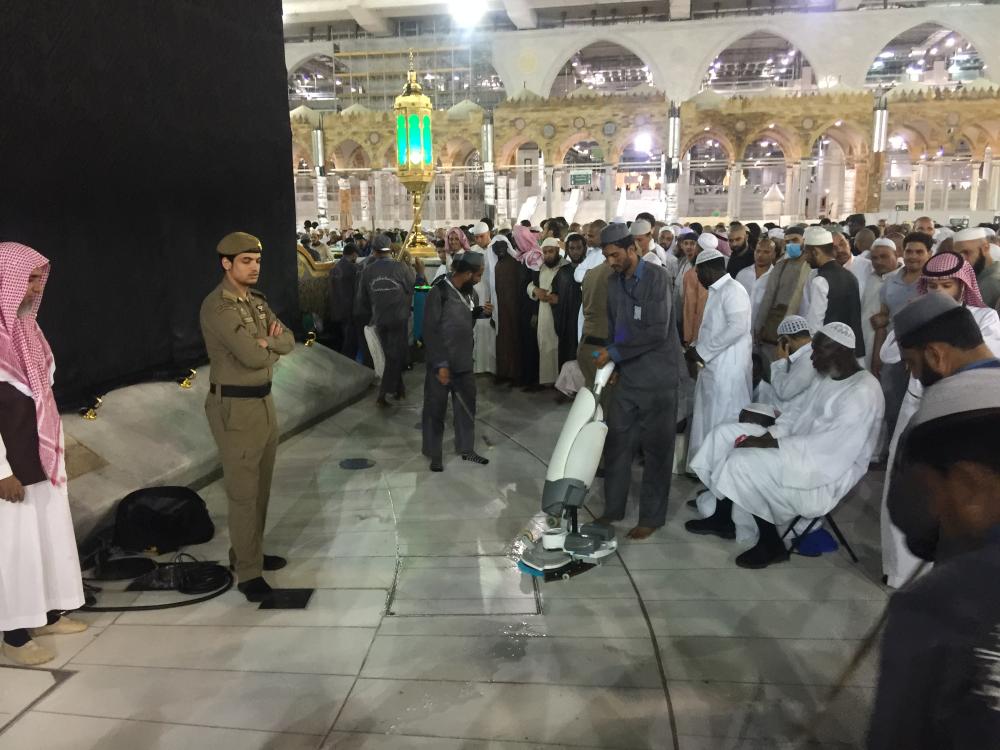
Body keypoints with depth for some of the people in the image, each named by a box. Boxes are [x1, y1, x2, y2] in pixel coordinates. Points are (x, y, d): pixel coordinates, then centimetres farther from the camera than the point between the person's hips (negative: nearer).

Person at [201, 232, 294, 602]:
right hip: (235, 407, -9)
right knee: (244, 492, -2)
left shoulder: (257, 300, 12)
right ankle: (248, 573, 8)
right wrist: (271, 343, -4)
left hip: (264, 401, 9)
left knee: (260, 486, 17)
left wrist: (264, 342, -12)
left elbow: (288, 341, 8)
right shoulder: (217, 306, -17)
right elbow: (253, 356, -25)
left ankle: (248, 553, 32)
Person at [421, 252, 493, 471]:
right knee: (435, 409, 6)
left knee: (467, 405, 15)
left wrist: (481, 312, -3)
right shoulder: (439, 293, -16)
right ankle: (434, 453, 20)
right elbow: (430, 331, -17)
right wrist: (441, 364, -19)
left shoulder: (470, 291, 4)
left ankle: (466, 449, 30)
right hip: (441, 362, -7)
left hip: (464, 361, 7)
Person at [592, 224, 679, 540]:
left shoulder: (657, 277, -14)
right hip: (627, 375, 6)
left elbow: (658, 331, -21)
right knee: (617, 442, 10)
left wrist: (615, 353, -18)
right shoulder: (614, 282, 6)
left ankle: (652, 516, 17)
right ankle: (613, 508, 24)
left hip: (657, 376, -6)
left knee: (656, 448, 5)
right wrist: (611, 361, 5)